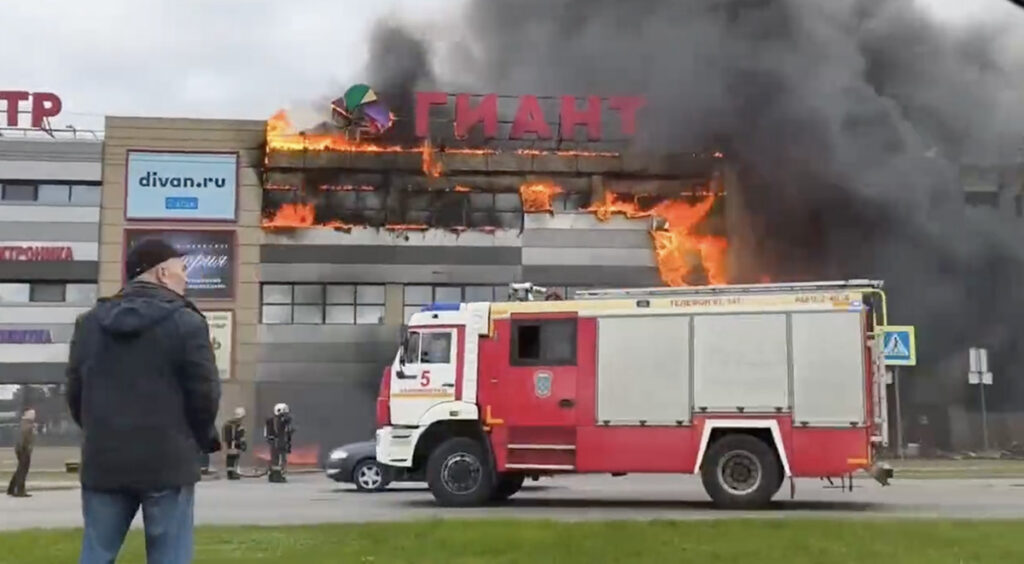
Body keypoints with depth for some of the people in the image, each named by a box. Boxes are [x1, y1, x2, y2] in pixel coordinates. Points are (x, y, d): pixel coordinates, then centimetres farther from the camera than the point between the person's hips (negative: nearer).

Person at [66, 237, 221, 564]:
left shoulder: (89, 322, 9)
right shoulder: (186, 322, -8)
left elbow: (75, 393, 11)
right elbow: (205, 394, -8)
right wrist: (203, 438, 10)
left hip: (103, 462, 5)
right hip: (167, 463, -4)